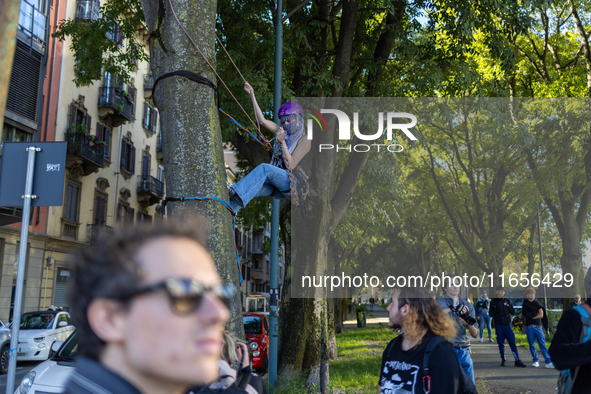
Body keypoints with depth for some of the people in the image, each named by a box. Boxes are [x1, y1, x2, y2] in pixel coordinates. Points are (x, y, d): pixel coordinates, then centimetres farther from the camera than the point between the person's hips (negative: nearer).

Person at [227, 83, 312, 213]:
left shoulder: (304, 140, -5)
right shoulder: (284, 133, 15)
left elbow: (291, 165, -14)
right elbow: (262, 120, 7)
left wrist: (282, 142, -21)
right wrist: (252, 95, 2)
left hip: (291, 184, -6)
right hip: (275, 185, 6)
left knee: (264, 168, -33)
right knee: (251, 189, -24)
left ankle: (237, 192, -46)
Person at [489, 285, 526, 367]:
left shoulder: (507, 301, 8)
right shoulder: (493, 301, 3)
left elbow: (513, 312, 9)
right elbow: (491, 314, 0)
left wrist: (509, 307, -11)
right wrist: (495, 308, -19)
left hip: (507, 325, 1)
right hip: (498, 326, -1)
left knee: (512, 343, -3)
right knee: (501, 343, 3)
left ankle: (517, 360, -1)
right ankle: (503, 360, 14)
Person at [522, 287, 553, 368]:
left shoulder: (537, 303, 11)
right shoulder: (525, 303, 5)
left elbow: (541, 315, 2)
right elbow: (526, 314, -8)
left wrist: (531, 315, -8)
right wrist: (536, 314, -4)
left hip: (538, 326, 0)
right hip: (529, 327, 0)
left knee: (542, 344, -5)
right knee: (532, 345, 2)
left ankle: (548, 362, -6)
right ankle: (536, 361, 13)